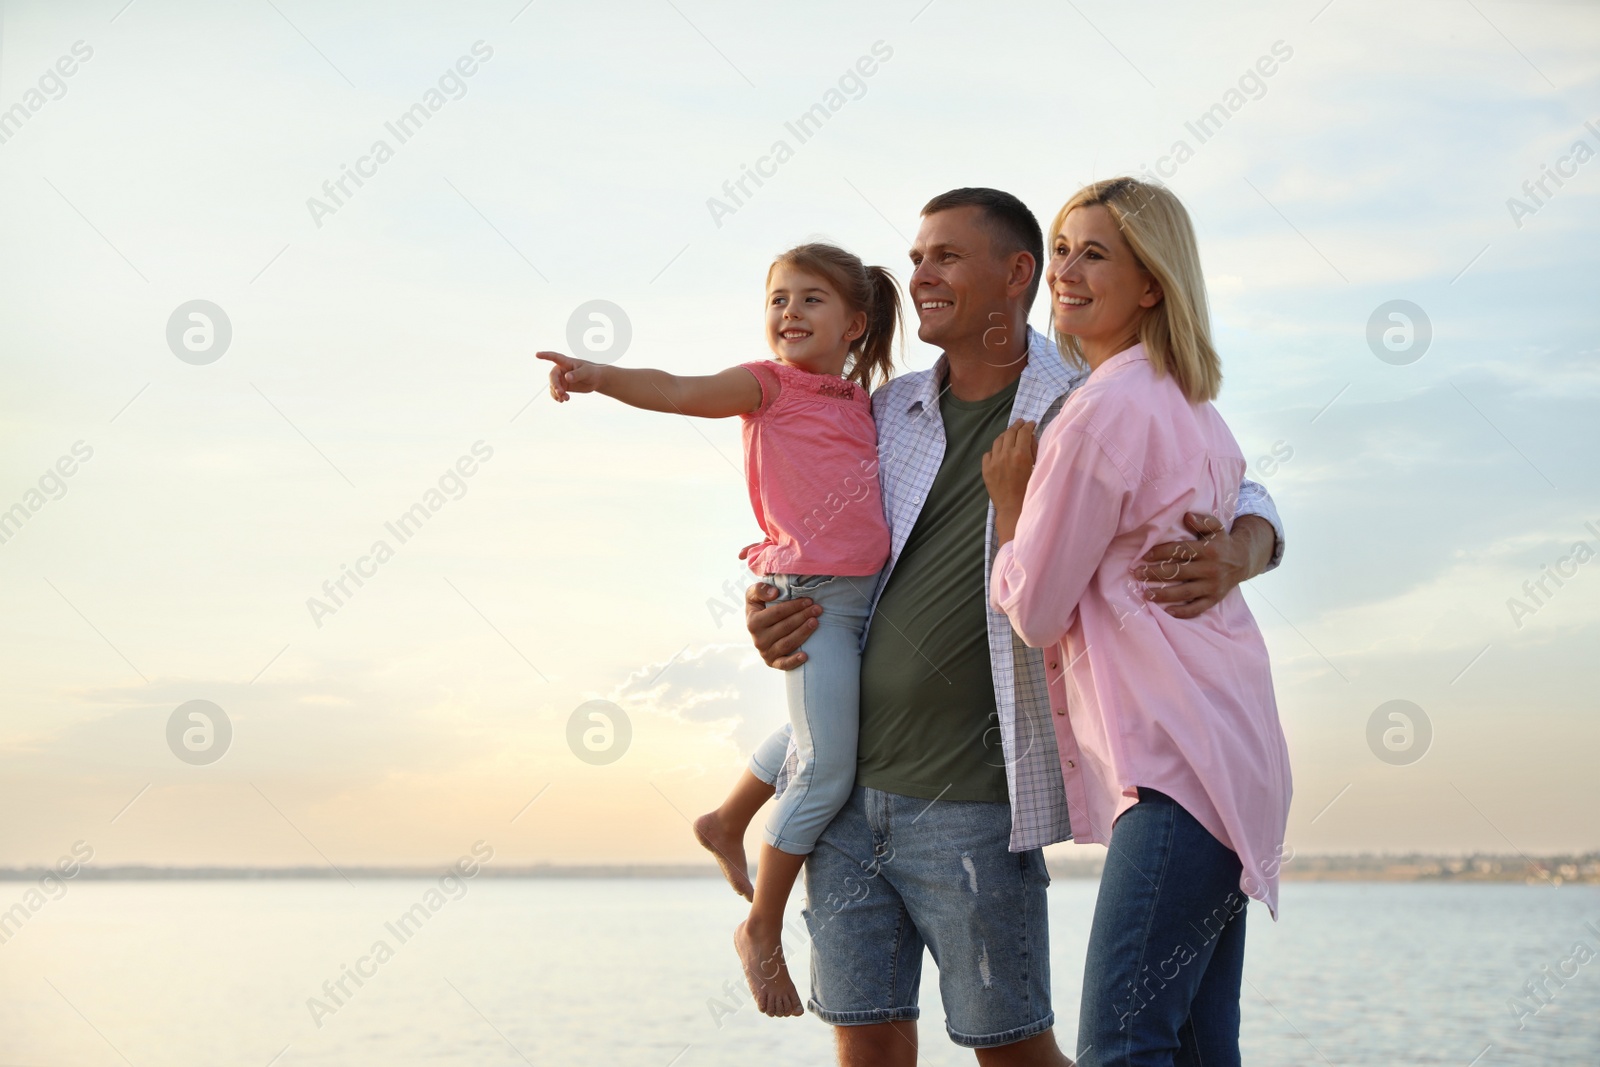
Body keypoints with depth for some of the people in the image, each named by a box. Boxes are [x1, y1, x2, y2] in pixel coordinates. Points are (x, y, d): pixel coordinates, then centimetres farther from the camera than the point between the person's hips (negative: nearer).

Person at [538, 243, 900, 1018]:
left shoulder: (862, 401, 15)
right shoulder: (767, 384, -3)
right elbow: (678, 392, -18)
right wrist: (599, 376, -34)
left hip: (870, 590, 7)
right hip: (809, 596, -7)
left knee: (817, 731, 25)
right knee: (827, 767, -8)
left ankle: (728, 824, 49)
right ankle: (761, 930, 8)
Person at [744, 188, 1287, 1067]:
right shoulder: (889, 411, 10)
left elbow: (1246, 502, 0)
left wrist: (1230, 556, -24)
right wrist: (772, 613, 2)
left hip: (971, 804, -4)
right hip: (849, 787, 5)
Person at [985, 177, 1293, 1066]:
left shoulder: (1106, 409, -12)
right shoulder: (1191, 408, 18)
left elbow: (1034, 610, -8)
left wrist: (1007, 496, 7)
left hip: (1179, 757, -10)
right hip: (1220, 744, 10)